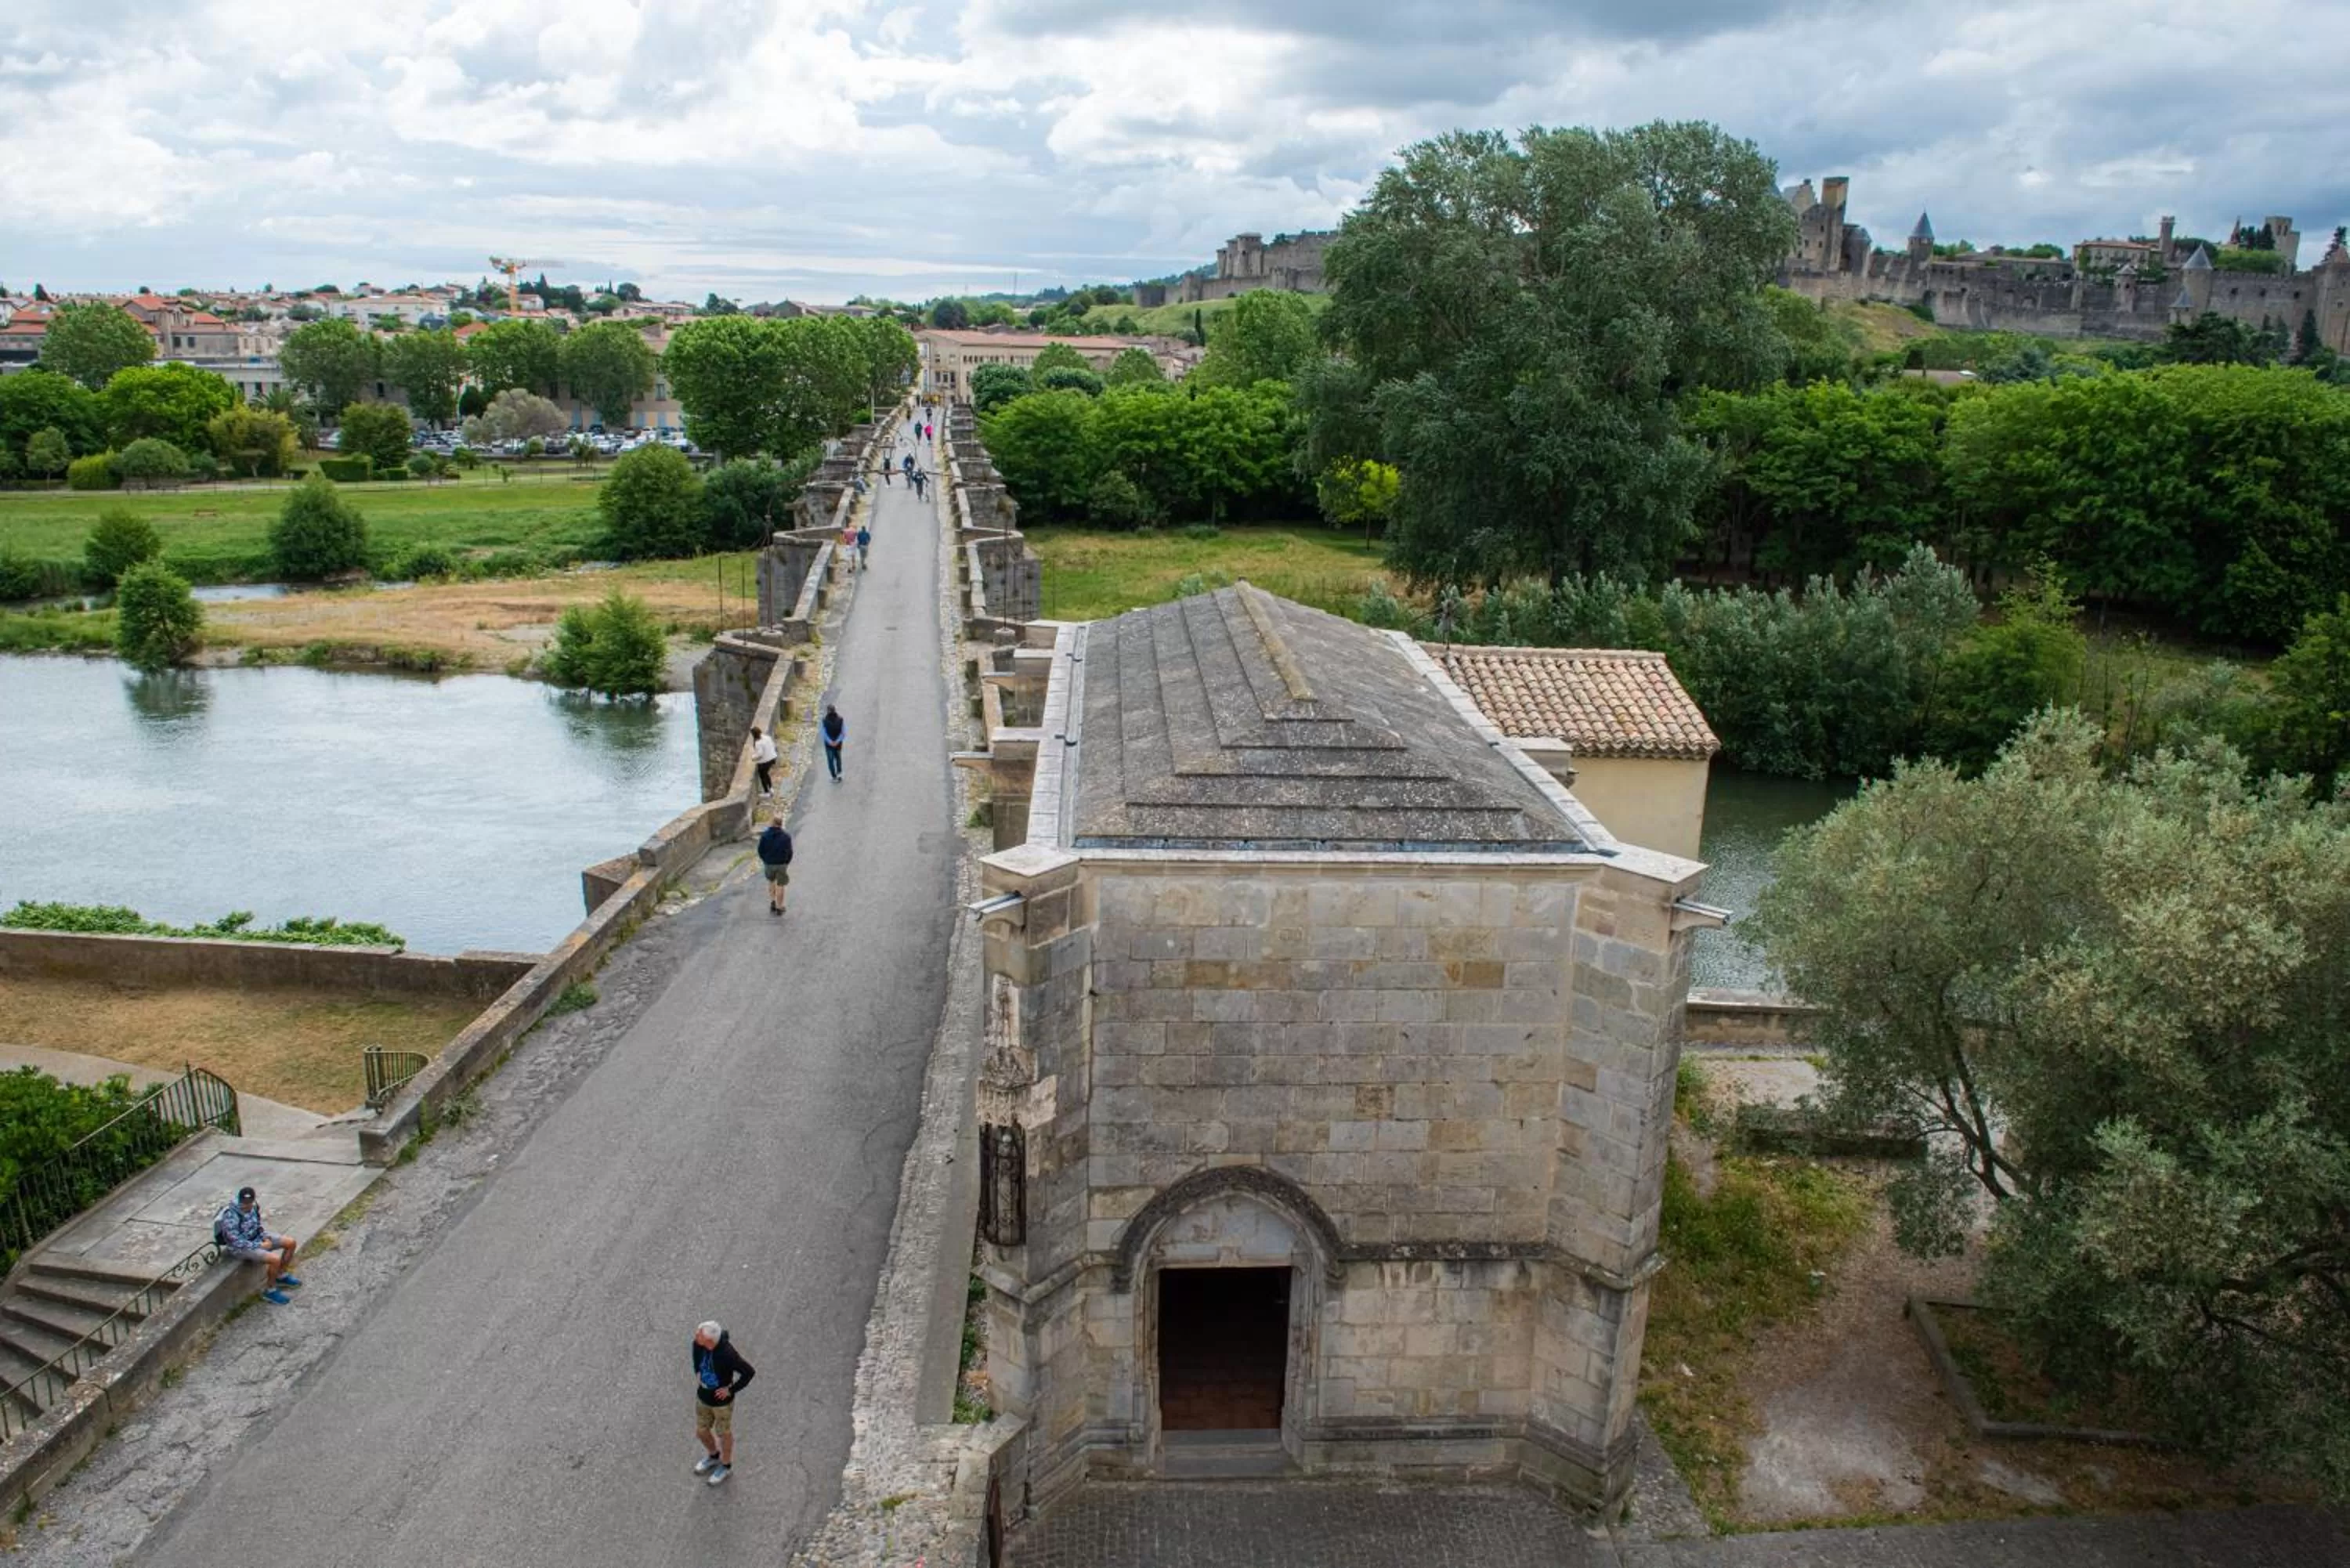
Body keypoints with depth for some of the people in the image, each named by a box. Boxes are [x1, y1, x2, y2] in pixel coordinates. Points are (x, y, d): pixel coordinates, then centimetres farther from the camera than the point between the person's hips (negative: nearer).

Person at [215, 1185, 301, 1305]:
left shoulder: (253, 1207, -7)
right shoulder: (231, 1217, -30)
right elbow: (236, 1242, -26)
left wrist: (266, 1238, -4)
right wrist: (259, 1246, -21)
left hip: (256, 1239, 8)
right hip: (241, 1249, -8)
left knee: (290, 1243, 3)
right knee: (275, 1259, -26)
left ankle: (282, 1277, 22)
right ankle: (270, 1291, -3)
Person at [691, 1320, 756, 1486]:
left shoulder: (727, 1354, -39)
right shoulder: (698, 1343, -22)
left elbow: (750, 1372, -28)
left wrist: (731, 1390, -19)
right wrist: (698, 1374, 5)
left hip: (722, 1401, -6)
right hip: (703, 1397, 6)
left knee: (723, 1434, 20)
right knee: (701, 1432, 25)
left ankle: (726, 1466, 47)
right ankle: (713, 1456, 55)